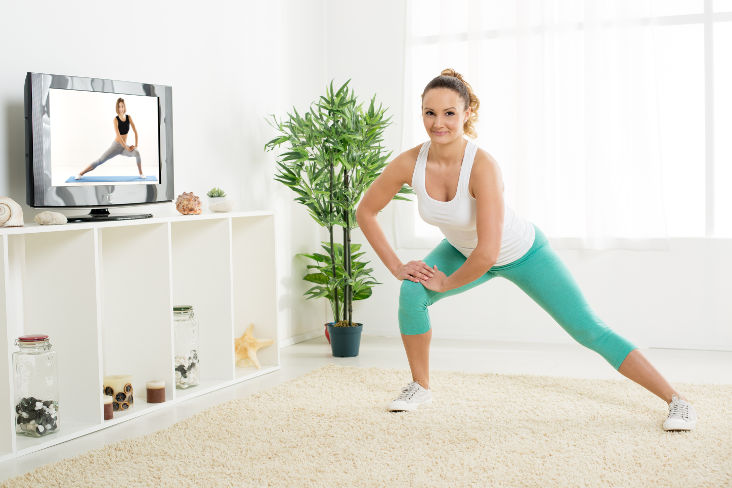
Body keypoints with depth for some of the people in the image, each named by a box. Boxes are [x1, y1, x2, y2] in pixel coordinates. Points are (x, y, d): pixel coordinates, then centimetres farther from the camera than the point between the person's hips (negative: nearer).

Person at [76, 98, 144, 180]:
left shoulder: (128, 117, -3)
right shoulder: (116, 119, -14)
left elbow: (135, 131, 2)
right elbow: (118, 136, -19)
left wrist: (136, 145, -5)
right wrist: (127, 147, -18)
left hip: (124, 147, 3)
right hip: (116, 145, -2)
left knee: (137, 153, -27)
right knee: (100, 161, -7)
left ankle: (141, 174, -12)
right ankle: (81, 173, 4)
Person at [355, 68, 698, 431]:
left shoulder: (482, 166, -39)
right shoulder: (409, 163, -24)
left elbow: (488, 253, -41)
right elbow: (365, 211, -8)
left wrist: (445, 283, -25)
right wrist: (395, 266, -11)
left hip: (522, 253, -4)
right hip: (463, 250, 4)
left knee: (588, 330, -6)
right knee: (412, 293, -20)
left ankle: (677, 400, 5)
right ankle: (419, 387, 4)